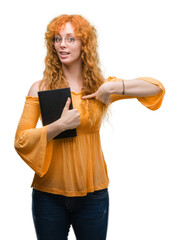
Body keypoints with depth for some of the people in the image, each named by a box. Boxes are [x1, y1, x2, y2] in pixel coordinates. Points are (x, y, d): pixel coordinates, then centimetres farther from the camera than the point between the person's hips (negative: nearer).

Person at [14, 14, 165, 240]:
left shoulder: (100, 86, 1)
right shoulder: (40, 88, -3)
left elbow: (157, 87, -2)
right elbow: (21, 141, -8)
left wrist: (113, 88, -13)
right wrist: (60, 125, -20)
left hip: (92, 194, 1)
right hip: (49, 194, -1)